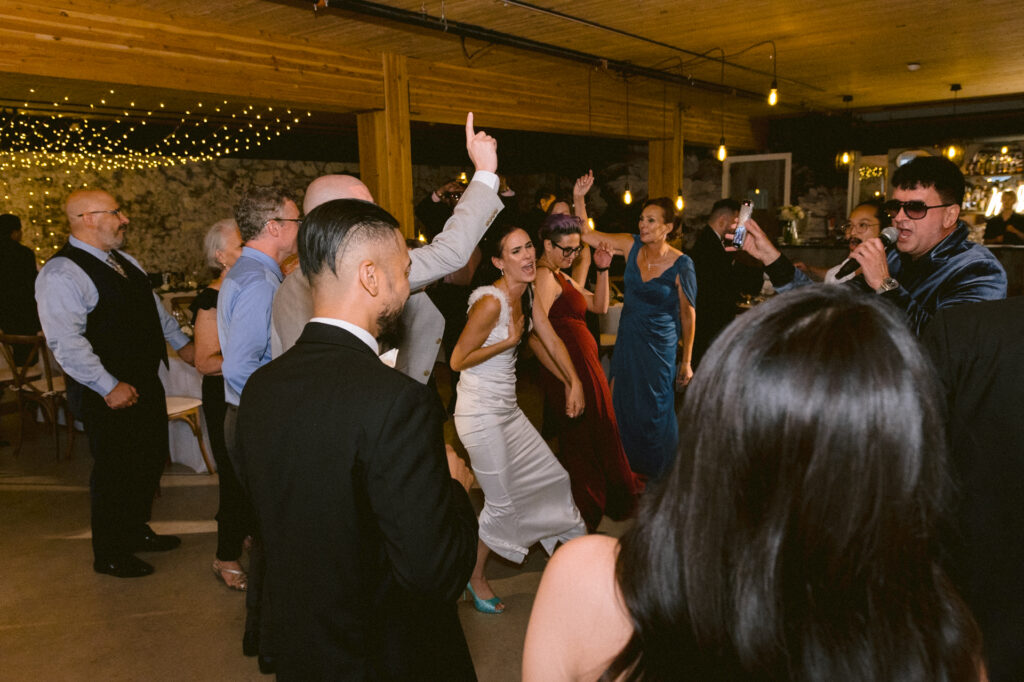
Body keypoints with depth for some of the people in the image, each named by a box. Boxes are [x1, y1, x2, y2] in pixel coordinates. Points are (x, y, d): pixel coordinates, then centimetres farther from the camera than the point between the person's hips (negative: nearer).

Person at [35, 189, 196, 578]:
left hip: (146, 382, 9)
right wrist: (109, 387, -26)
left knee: (151, 461, 19)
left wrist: (181, 343, 24)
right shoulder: (62, 273, -18)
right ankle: (110, 556, 24)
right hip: (109, 395, -9)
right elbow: (65, 341, -25)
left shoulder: (124, 262, 11)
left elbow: (154, 307, 24)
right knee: (114, 472, 5)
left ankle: (136, 531, 41)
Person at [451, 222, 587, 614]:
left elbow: (548, 341, 13)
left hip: (507, 410, 8)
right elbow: (458, 360, -18)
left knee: (553, 477, 17)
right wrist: (509, 340, -16)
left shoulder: (527, 294, 3)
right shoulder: (491, 302, -23)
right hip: (480, 413, -8)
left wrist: (574, 382, 11)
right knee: (501, 504, 2)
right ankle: (474, 578, 24)